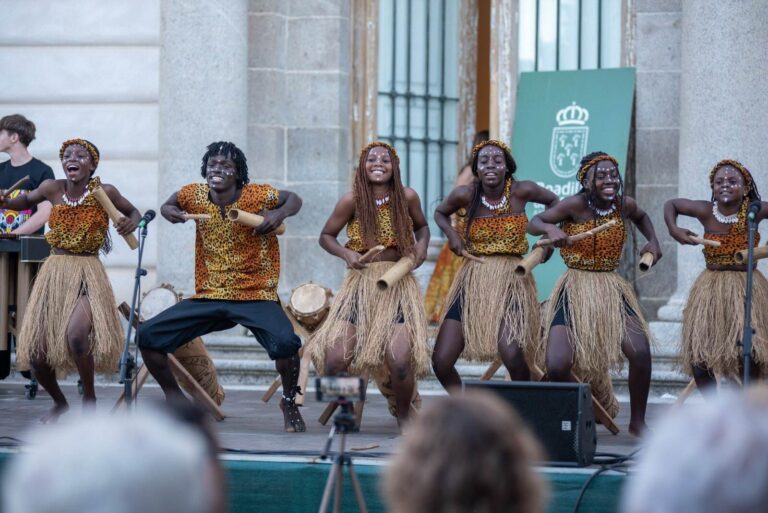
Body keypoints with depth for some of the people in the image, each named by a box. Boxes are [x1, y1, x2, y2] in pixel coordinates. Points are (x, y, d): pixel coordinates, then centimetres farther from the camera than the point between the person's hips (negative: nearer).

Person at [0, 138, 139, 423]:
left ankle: (89, 396, -6)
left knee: (75, 335, -32)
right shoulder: (52, 189, -1)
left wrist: (130, 223, -13)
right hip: (53, 271, 3)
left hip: (87, 274, -3)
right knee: (35, 352, -1)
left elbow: (134, 212, 10)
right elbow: (26, 201, 19)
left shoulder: (104, 192, -7)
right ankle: (59, 402, 29)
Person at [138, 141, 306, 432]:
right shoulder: (194, 196, -1)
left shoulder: (258, 196, -9)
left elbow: (294, 200, 8)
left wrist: (280, 214, -14)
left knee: (285, 343, -32)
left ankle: (290, 402, -1)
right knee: (149, 336, -6)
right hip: (208, 298, 4)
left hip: (256, 297, -4)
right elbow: (169, 205, 20)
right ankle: (174, 398, 18)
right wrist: (169, 212, -4)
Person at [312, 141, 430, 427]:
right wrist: (346, 253, -11)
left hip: (398, 285, 0)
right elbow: (326, 236, 8)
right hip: (361, 283, 0)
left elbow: (422, 226, 19)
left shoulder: (407, 197, -1)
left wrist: (422, 246, -3)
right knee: (334, 358, -12)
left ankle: (403, 415, 10)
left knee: (400, 359, -19)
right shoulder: (352, 201, -3)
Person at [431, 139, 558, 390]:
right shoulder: (465, 195, -4)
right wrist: (451, 234, -1)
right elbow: (440, 213, 18)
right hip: (473, 282, 2)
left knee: (511, 355, -26)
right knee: (441, 361, -8)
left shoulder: (521, 191, -7)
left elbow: (553, 201, 13)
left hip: (511, 281, -2)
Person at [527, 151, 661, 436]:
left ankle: (637, 422, 3)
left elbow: (641, 217, 24)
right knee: (556, 366, -16)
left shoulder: (625, 205, 0)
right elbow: (533, 223, -7)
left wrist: (652, 241, 8)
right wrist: (551, 229, -28)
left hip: (612, 288, 3)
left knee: (640, 352, -19)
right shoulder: (575, 206, -13)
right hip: (575, 290, -3)